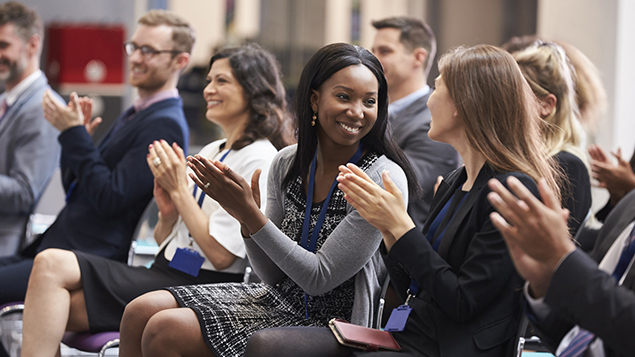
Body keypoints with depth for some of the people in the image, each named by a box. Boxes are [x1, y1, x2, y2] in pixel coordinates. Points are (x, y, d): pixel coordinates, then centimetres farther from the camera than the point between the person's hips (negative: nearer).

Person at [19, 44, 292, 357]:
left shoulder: (259, 160, -7)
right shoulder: (210, 152, 20)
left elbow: (220, 254, -15)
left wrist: (180, 189, -8)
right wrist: (168, 212, -2)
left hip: (199, 287, -8)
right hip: (164, 273, 8)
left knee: (52, 266, -19)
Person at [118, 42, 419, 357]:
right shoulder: (287, 163, 1)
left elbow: (319, 278, -18)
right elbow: (274, 275, 6)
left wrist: (251, 213, -22)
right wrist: (246, 217, -13)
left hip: (329, 321, -6)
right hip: (278, 298, 7)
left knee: (165, 331, -17)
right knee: (141, 311, -5)